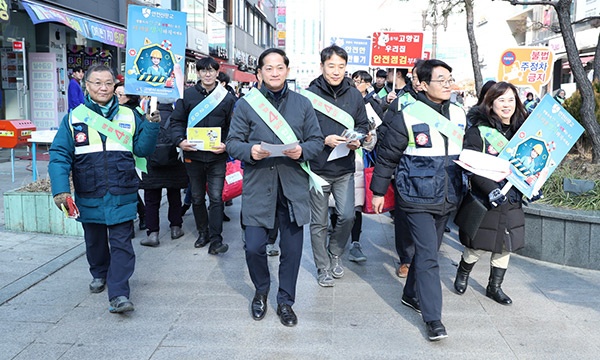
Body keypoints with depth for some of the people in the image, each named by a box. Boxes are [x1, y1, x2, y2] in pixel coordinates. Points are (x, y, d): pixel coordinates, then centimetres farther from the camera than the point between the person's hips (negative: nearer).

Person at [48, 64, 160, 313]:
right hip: (89, 196, 1)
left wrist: (151, 125, -13)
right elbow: (59, 155, -5)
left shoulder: (130, 116, 4)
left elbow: (142, 149, 2)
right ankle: (100, 275, 43)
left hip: (122, 196, -1)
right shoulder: (74, 118, 1)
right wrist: (60, 189, -15)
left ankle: (119, 294, -3)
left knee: (121, 243, -4)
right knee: (94, 240, 19)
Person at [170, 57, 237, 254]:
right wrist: (180, 140, -13)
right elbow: (177, 121, 5)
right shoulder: (187, 95, 3)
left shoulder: (227, 98, 2)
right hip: (193, 155, 2)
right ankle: (203, 232, 29)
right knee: (197, 197, 13)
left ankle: (216, 239, -1)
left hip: (217, 156, -2)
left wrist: (226, 145, -15)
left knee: (216, 197, -6)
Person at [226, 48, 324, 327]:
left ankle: (285, 301, 27)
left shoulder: (302, 103, 10)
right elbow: (233, 142, 3)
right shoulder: (246, 104, 5)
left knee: (292, 248, 6)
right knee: (254, 247, -2)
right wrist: (250, 151, -18)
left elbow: (316, 141, 9)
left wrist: (302, 150, -13)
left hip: (293, 186, 1)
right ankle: (261, 291, 28)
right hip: (258, 185, -1)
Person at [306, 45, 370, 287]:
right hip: (318, 169, -3)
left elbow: (362, 124, 12)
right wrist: (325, 140, -19)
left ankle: (335, 253, 30)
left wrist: (356, 140, -8)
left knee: (347, 216, 2)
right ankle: (323, 267, 25)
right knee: (319, 223, 7)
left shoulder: (354, 94, 4)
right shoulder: (310, 94, -7)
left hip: (345, 169, 3)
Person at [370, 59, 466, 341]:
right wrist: (378, 191, -3)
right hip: (418, 198, -6)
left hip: (447, 199, 6)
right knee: (428, 256, -8)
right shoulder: (408, 116, -11)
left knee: (428, 251, 17)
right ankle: (433, 319, -1)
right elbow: (387, 156, -6)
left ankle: (411, 295, 37)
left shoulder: (459, 115, 7)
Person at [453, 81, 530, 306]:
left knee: (505, 245, 13)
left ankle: (494, 287, 31)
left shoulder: (522, 131, 7)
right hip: (484, 200, -5)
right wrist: (492, 190, -30)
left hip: (513, 201, 5)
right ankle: (462, 274, 35)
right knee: (478, 246, 5)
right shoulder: (478, 131, -10)